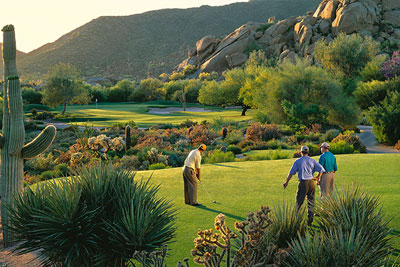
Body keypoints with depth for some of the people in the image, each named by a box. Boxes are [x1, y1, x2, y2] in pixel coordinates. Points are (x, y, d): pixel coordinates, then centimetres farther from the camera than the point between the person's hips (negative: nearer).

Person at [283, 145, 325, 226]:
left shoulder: (298, 161, -2)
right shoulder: (312, 161, 6)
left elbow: (291, 173, -3)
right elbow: (321, 169, 0)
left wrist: (286, 182, 5)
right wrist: (317, 178, 8)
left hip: (303, 183, -3)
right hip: (311, 182, 3)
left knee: (299, 201, 3)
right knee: (311, 201, 10)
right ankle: (310, 220, 11)